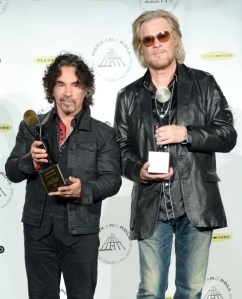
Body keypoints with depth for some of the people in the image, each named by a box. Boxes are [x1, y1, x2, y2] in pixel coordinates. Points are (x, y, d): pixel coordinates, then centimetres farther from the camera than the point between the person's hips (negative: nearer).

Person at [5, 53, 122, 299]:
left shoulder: (102, 134, 1)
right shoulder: (32, 128, 7)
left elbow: (112, 179, -5)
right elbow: (11, 171, 5)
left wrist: (84, 190, -24)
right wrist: (30, 161, -17)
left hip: (81, 232, -2)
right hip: (38, 230, 2)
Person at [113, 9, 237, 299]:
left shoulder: (203, 83, 5)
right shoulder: (129, 96, 9)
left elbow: (228, 135, 1)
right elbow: (121, 150, 8)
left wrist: (186, 133, -15)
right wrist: (139, 170, -13)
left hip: (196, 205, 0)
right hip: (151, 209, 1)